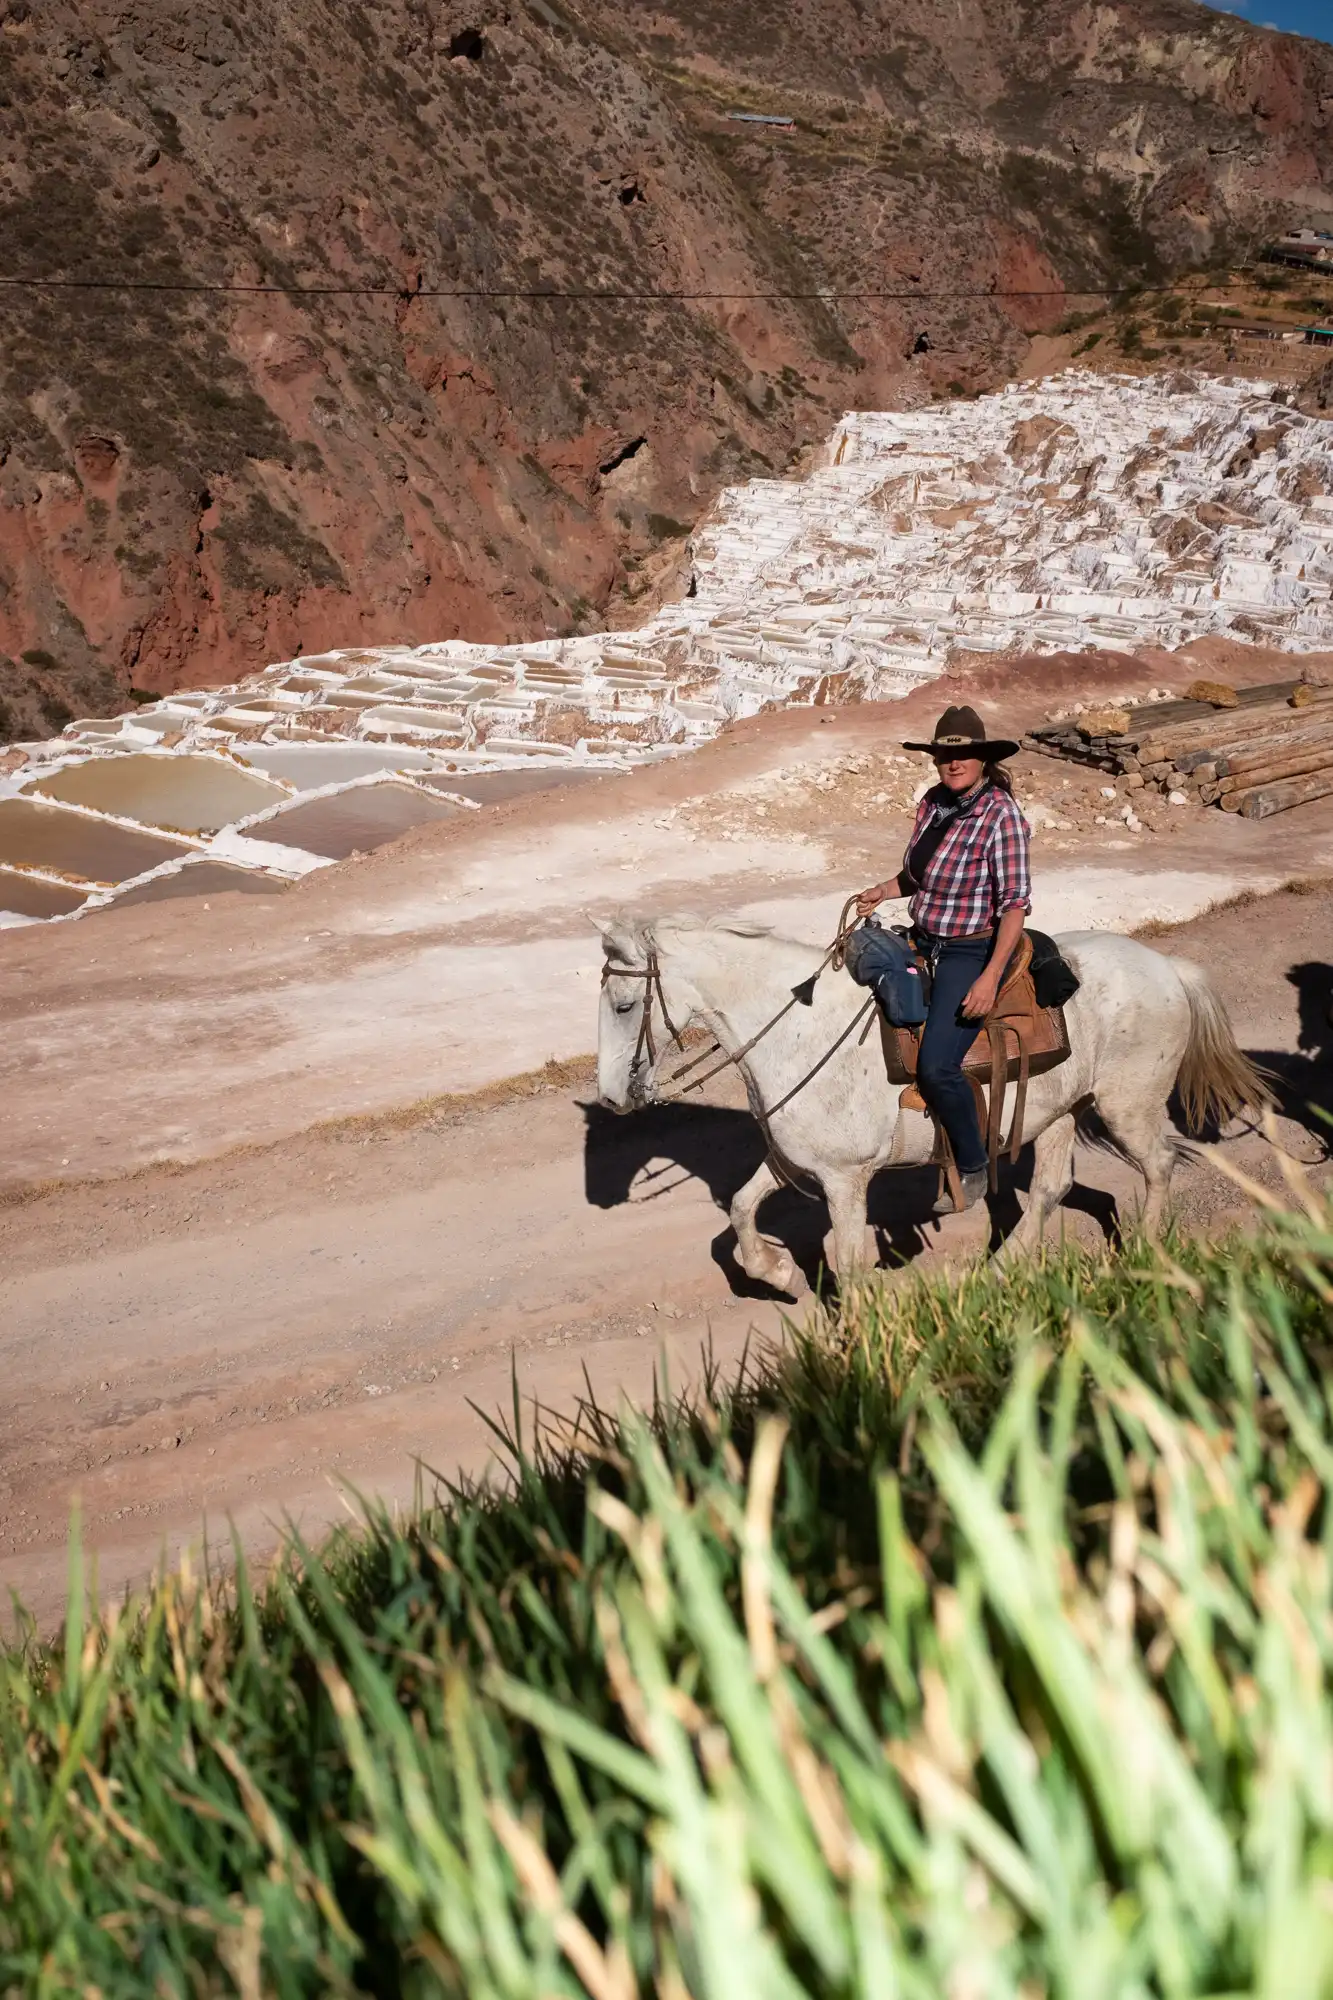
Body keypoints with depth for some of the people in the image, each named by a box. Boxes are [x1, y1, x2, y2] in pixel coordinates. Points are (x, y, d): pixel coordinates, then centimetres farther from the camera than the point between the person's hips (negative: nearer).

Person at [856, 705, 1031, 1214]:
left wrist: (990, 978, -25)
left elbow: (1015, 903, -19)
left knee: (936, 1066, -19)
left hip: (972, 952, -8)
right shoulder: (933, 802, 4)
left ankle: (972, 1171, 4)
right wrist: (883, 891, 4)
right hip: (922, 942, 8)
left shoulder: (1001, 814, -17)